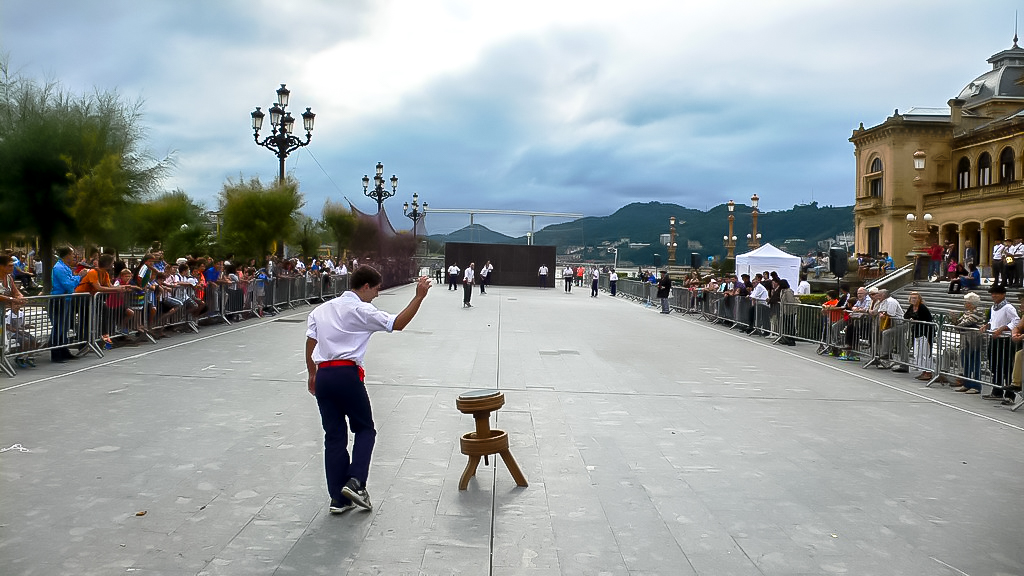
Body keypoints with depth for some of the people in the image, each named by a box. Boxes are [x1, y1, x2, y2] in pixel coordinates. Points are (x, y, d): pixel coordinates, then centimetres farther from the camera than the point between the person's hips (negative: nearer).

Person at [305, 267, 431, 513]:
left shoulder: (321, 310, 15)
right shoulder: (361, 310, -4)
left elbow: (310, 343, 13)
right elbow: (397, 324, -8)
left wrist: (312, 374, 22)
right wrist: (418, 297, -7)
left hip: (323, 375, 6)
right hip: (347, 375, -6)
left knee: (334, 436, 10)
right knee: (365, 429, 12)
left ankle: (338, 498, 12)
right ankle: (355, 481, -5)